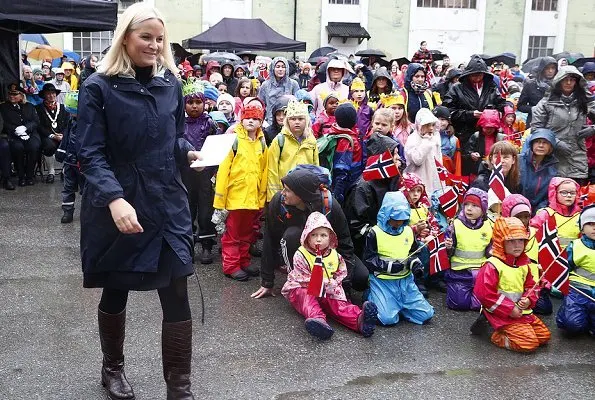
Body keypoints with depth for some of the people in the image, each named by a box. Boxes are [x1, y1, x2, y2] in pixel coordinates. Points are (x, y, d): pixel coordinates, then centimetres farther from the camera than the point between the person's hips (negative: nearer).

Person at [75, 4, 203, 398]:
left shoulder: (171, 84, 7)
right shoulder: (98, 87, -7)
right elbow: (90, 154, -13)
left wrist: (189, 152, -6)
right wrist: (114, 198, -29)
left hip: (168, 203, 3)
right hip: (117, 207, -3)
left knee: (177, 295, -2)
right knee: (116, 291, 15)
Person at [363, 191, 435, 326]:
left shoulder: (408, 231, 8)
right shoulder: (375, 233, -7)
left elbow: (414, 253, 20)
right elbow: (369, 259, -8)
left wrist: (415, 263, -3)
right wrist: (388, 266, -21)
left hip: (405, 280, 5)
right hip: (382, 281, -5)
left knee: (425, 314, -6)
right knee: (388, 318, -22)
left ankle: (396, 303, 16)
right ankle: (372, 297, 9)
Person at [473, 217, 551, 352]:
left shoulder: (523, 264, 9)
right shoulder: (492, 266, -17)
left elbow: (530, 285, 20)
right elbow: (483, 293, -22)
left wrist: (528, 300, -5)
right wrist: (509, 309, -19)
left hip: (522, 311, 8)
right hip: (503, 315, -8)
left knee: (544, 336, 7)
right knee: (530, 343, -18)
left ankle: (508, 333, 15)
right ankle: (499, 337, 1)